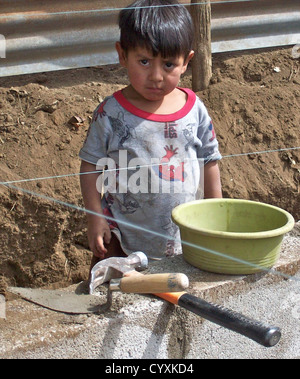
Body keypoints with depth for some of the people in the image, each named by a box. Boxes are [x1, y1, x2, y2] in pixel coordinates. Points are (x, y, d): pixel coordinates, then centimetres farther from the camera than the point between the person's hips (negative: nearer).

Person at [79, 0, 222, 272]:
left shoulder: (195, 110, -2)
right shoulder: (111, 114, -11)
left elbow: (209, 163, 8)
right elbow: (91, 166, -5)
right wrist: (95, 219, -9)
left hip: (183, 235, 2)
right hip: (123, 236, -2)